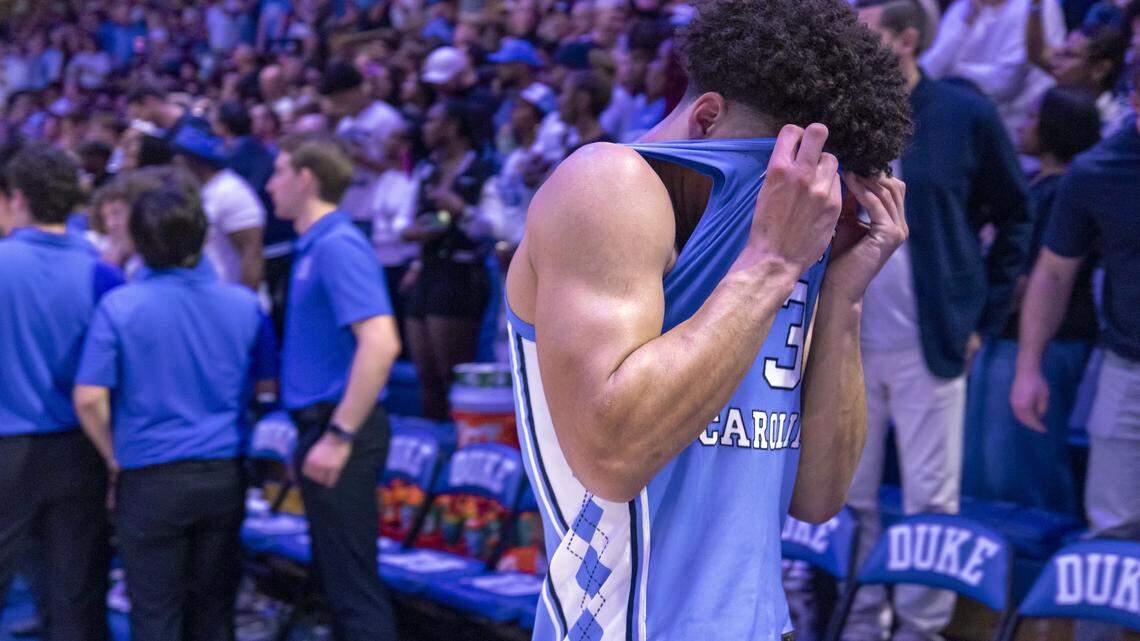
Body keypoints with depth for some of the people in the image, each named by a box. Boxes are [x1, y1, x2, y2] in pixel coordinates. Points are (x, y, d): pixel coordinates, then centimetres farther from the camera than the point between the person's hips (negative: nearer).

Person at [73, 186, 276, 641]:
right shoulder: (244, 304, -2)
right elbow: (267, 385, 8)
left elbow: (89, 399, -13)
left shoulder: (119, 308, -11)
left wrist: (114, 457, 1)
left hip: (151, 479, -3)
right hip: (224, 475, 3)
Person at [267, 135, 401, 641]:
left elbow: (380, 343, -27)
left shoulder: (338, 245, -16)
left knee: (352, 583, -6)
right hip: (323, 426, 10)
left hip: (339, 430, -10)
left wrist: (339, 436, -25)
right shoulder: (314, 245, 14)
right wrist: (323, 431, 15)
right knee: (334, 578, 17)